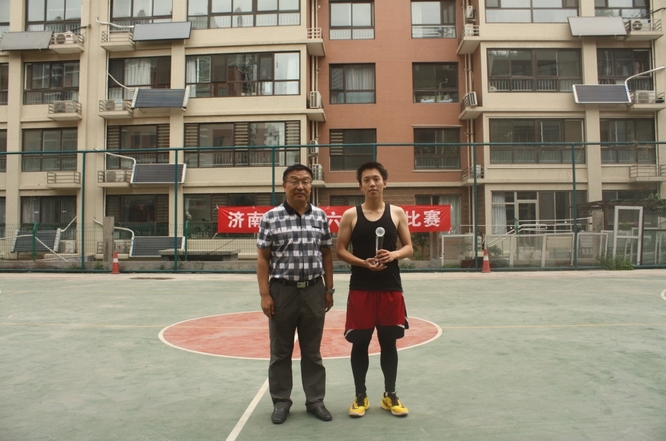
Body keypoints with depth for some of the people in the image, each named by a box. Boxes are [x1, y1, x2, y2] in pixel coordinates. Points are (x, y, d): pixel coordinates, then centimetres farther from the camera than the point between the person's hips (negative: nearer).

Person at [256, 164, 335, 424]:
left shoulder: (320, 216, 4)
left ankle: (315, 400, 25)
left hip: (314, 291, 2)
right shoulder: (271, 217, -4)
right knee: (280, 351, 10)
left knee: (312, 351, 12)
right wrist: (265, 294, -8)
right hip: (282, 290, -2)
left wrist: (329, 289, 7)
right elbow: (263, 258, -4)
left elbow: (326, 254, 9)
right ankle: (281, 401, 25)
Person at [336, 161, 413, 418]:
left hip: (391, 288, 1)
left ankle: (390, 395, 26)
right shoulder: (351, 215, 0)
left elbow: (409, 247, 7)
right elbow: (340, 251, -1)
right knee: (359, 343, 6)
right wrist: (364, 263, -17)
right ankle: (360, 396, 21)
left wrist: (394, 255, -15)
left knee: (389, 342, 10)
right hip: (360, 289, -1)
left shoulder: (397, 213, 4)